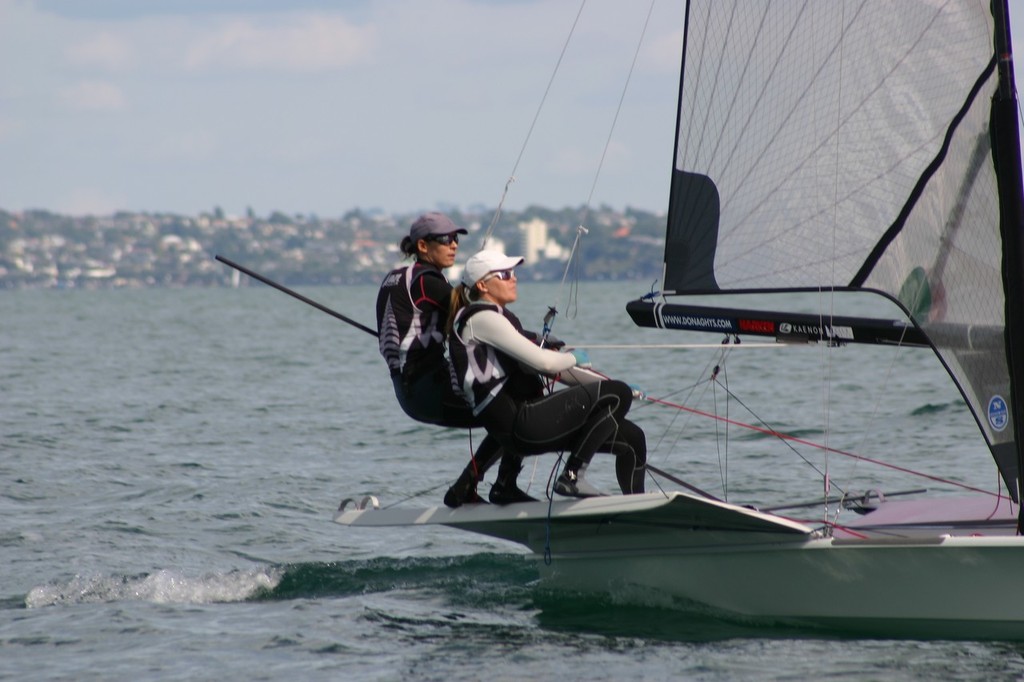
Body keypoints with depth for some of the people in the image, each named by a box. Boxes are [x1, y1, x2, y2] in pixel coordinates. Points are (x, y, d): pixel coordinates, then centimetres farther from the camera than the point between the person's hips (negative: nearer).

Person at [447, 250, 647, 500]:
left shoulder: (499, 318, 23)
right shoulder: (480, 318, -9)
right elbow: (542, 361, -17)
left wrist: (617, 388, 18)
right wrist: (574, 358, 6)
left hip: (528, 421, 10)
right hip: (519, 422, -10)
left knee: (631, 437, 7)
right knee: (616, 396, -14)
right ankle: (571, 476, -10)